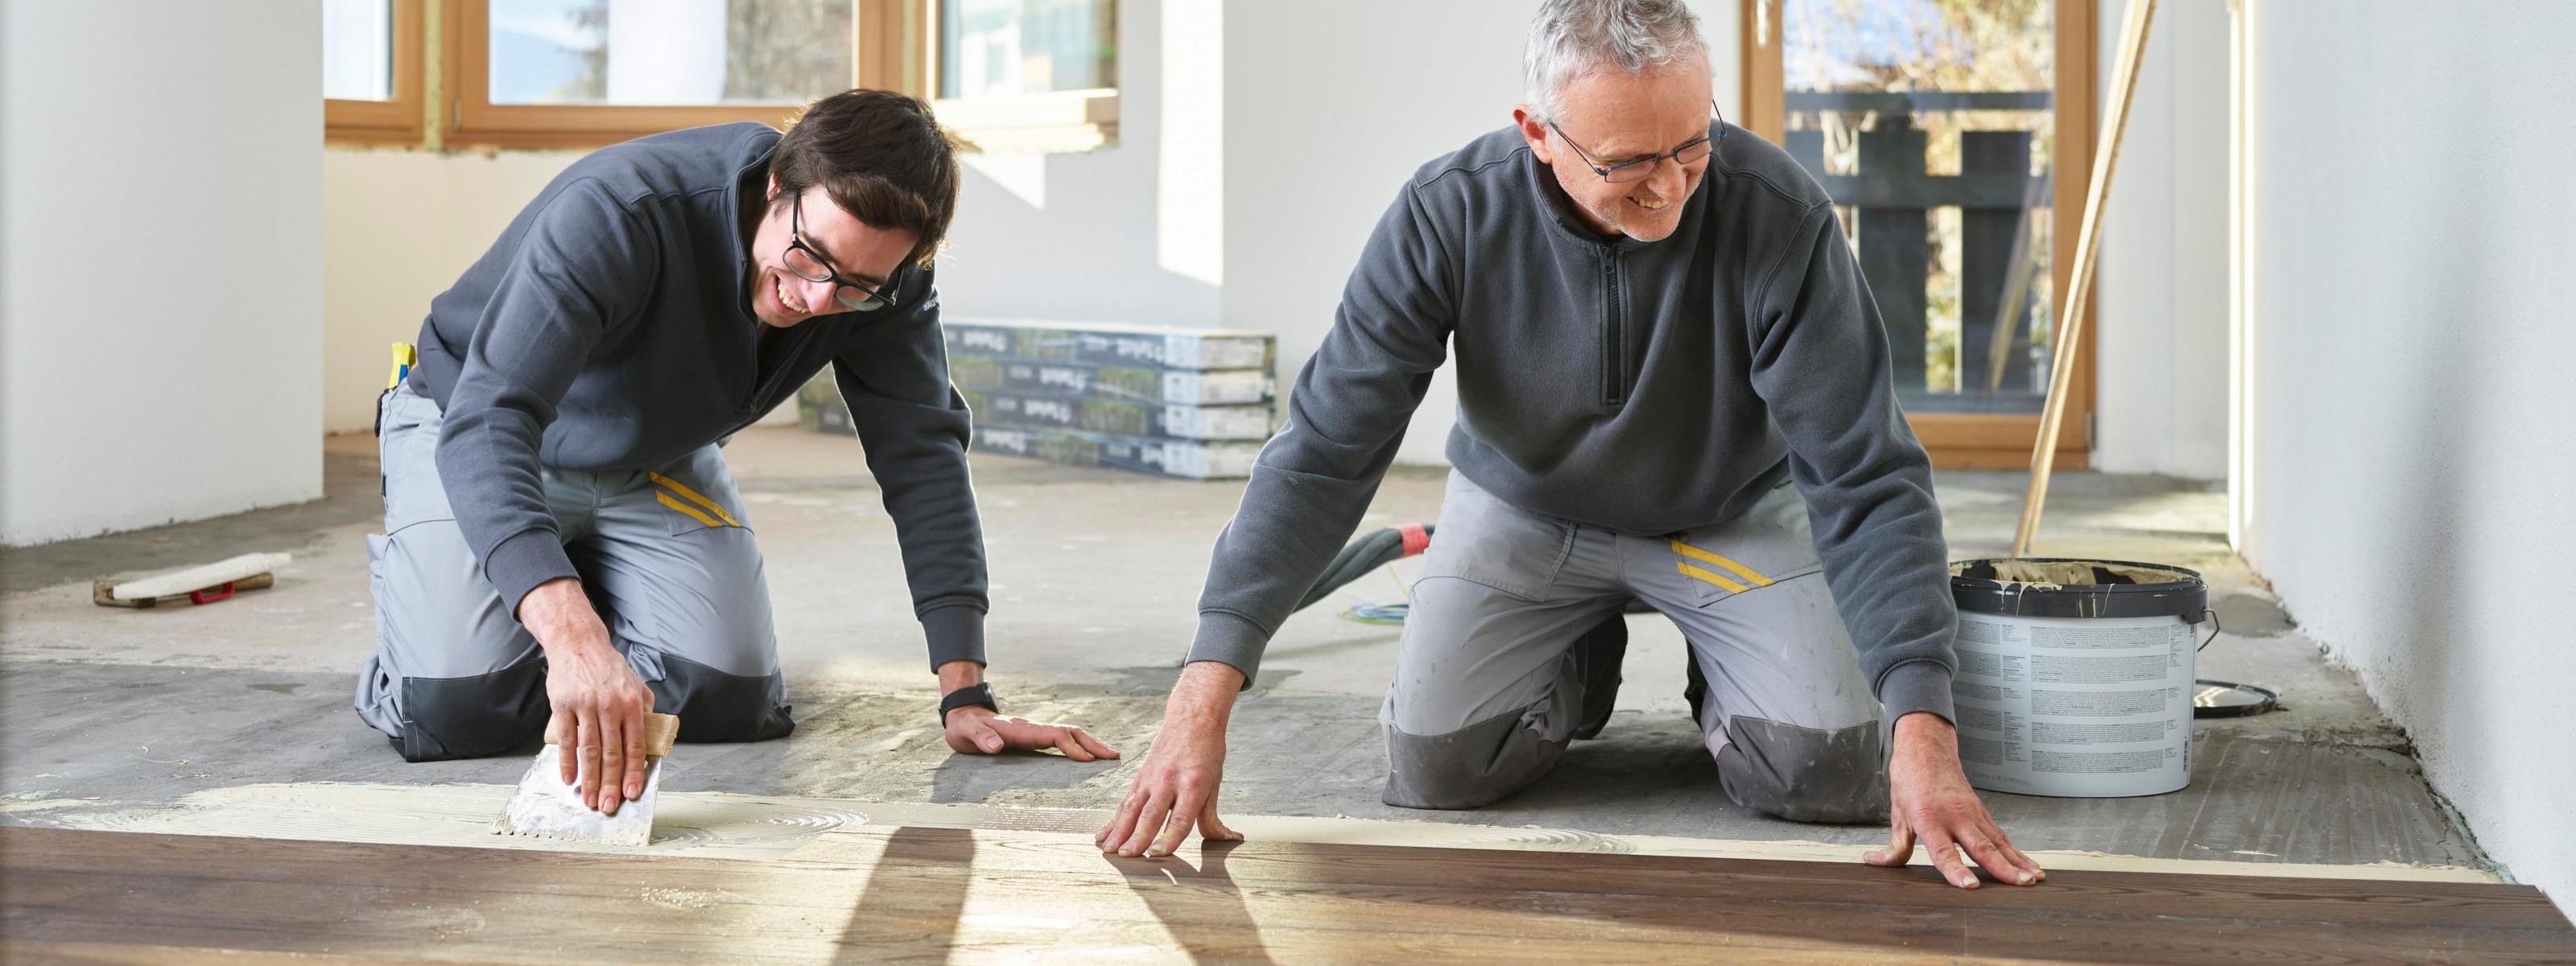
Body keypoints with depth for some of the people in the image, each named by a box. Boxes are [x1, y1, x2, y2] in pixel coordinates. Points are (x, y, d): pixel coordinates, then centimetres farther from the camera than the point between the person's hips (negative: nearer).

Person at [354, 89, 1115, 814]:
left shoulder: (877, 271, -22)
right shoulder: (617, 213, -39)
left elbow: (922, 454, -17)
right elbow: (486, 424, -47)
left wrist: (967, 698, -25)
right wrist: (573, 638, -62)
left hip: (657, 467, 4)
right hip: (473, 438, -4)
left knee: (732, 704, -13)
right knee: (454, 711, -21)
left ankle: (588, 584, 18)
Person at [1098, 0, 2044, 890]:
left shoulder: (1779, 217, -31)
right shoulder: (1450, 214, -28)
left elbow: (1867, 478, -30)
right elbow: (1325, 450, -27)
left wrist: (1923, 731, -40)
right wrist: (1204, 693, -36)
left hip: (1731, 514, -1)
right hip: (1523, 509, 1)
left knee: (1833, 771, -18)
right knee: (1432, 763, -16)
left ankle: (1718, 684, 19)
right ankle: (1581, 667, 19)